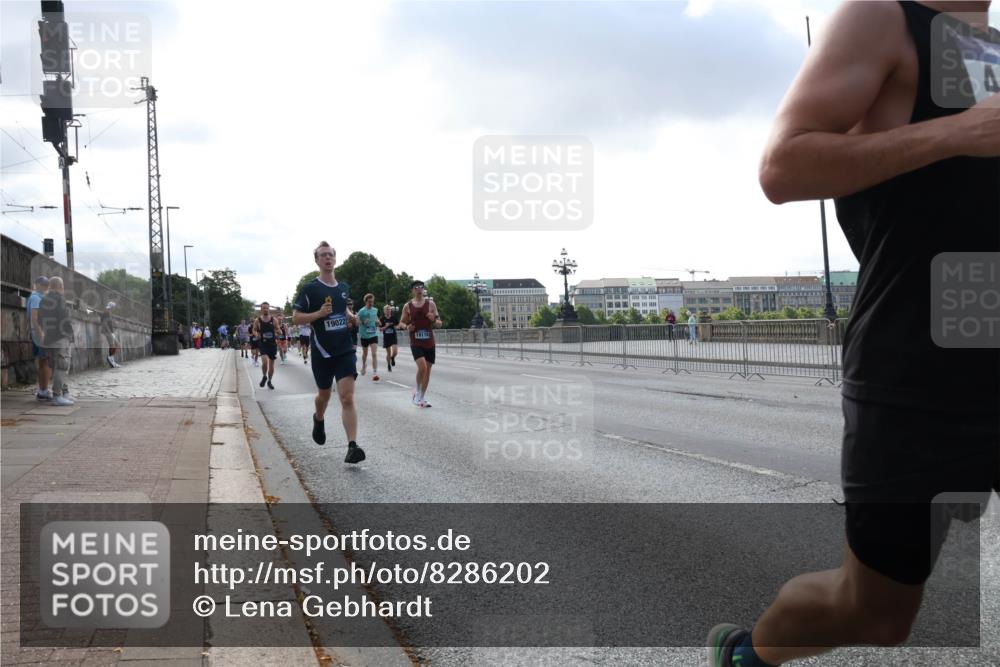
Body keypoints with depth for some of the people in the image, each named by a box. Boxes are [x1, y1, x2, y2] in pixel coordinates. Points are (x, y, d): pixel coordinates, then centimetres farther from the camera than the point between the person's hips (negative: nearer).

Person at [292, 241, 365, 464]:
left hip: (345, 351, 2)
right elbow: (296, 318, -7)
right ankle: (319, 420, 52)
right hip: (322, 352, -2)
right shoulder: (309, 289, -6)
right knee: (324, 394, 17)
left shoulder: (344, 287, 9)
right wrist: (319, 313, -21)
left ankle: (352, 446, -17)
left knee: (347, 398, -11)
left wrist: (351, 317, 8)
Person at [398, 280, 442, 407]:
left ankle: (422, 398, 19)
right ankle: (417, 391, 2)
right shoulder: (408, 306, 1)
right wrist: (407, 327, -11)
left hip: (429, 343, 2)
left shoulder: (430, 304, 2)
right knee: (422, 367, -21)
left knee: (427, 370, 6)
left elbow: (439, 324, 4)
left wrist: (434, 320, -19)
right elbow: (401, 322, 11)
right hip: (416, 343, -2)